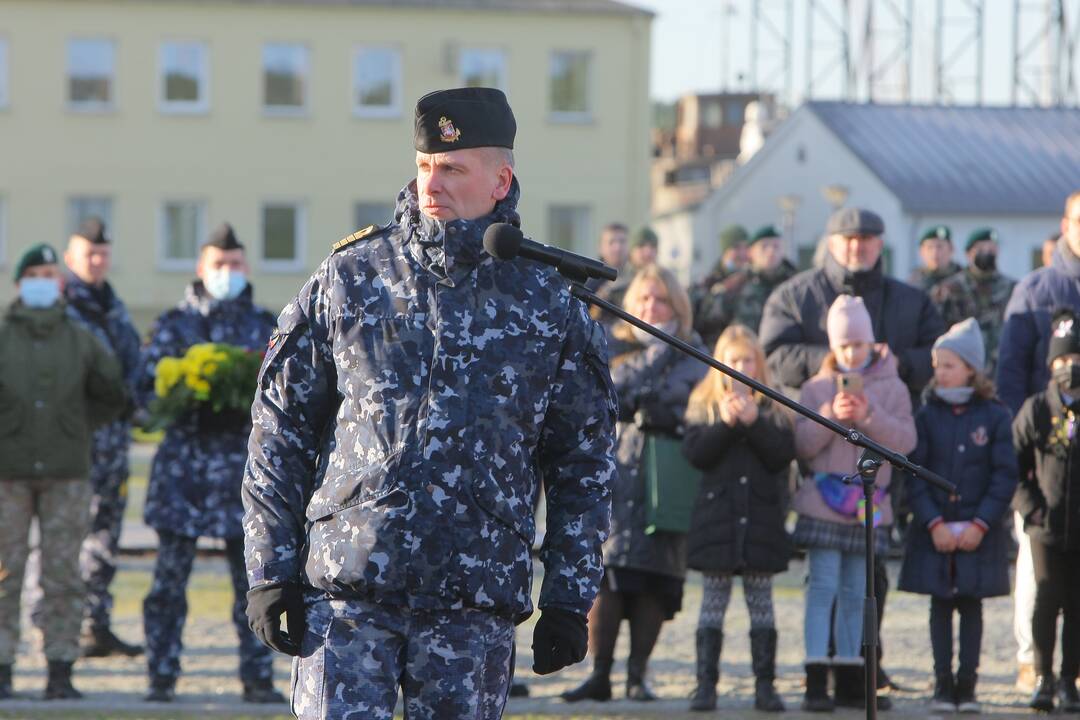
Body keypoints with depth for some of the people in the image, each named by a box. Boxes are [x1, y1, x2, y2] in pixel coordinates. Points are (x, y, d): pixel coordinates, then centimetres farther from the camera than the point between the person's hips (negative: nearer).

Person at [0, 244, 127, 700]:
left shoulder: (81, 341, 7)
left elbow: (113, 393, 17)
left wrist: (78, 426, 12)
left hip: (66, 474, 1)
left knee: (63, 576, 1)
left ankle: (61, 673, 4)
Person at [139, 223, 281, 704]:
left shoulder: (265, 326, 12)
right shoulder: (173, 324, 8)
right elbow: (147, 387, 4)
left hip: (244, 462, 1)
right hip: (184, 461, -1)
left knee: (253, 577, 0)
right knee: (170, 573, -1)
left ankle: (258, 678, 6)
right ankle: (162, 677, 4)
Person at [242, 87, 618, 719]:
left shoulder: (548, 303, 6)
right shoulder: (350, 278, 5)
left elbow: (585, 461, 11)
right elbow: (279, 427, 8)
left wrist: (569, 598, 6)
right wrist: (271, 570, 1)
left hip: (475, 599, 1)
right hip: (345, 589, 0)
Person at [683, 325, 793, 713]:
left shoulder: (773, 410, 8)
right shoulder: (705, 406, 7)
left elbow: (783, 454, -6)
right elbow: (695, 453, -6)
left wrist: (753, 421, -15)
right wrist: (726, 423, -16)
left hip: (761, 520, 1)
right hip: (716, 517, -1)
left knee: (760, 601, 3)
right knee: (713, 601, 0)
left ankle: (765, 684, 5)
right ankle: (705, 684, 1)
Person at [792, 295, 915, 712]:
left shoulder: (892, 387, 5)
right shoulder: (817, 388, 4)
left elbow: (906, 440, -5)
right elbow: (802, 444, -3)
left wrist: (869, 417, -18)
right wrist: (831, 416, -17)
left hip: (870, 503, 2)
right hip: (824, 503, -2)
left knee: (855, 593, 9)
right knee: (823, 587, -9)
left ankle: (850, 681, 15)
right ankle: (816, 682, -12)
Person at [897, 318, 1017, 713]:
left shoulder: (995, 416, -1)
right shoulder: (927, 416, 2)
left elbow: (1005, 475, -3)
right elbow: (915, 474, -1)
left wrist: (981, 523, -11)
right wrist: (934, 523, -11)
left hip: (979, 530, -1)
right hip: (935, 530, 1)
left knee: (971, 604, 4)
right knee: (941, 604, 4)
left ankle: (967, 686, 7)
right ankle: (943, 685, 7)